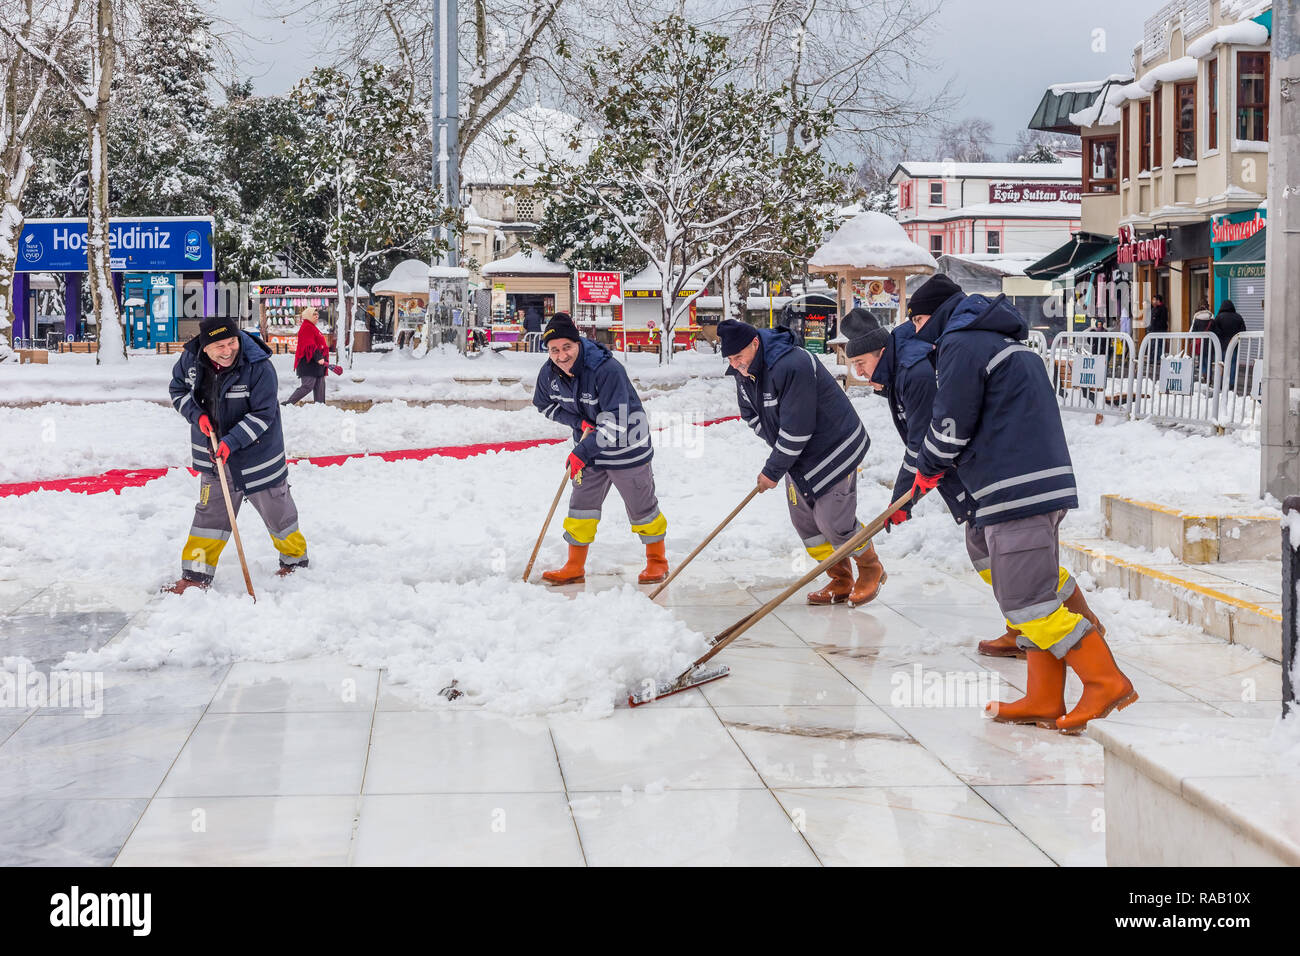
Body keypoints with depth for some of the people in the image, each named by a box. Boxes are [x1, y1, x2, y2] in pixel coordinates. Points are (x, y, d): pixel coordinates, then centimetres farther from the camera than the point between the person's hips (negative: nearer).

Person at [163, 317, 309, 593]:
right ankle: (195, 576, 15)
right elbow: (178, 389, 6)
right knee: (210, 513, 7)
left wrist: (231, 442, -29)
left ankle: (295, 558, 36)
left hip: (258, 454, -3)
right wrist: (196, 415, -12)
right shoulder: (191, 360, -12)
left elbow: (263, 415, -21)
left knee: (277, 511, 12)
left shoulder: (259, 367, -25)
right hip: (215, 457, 3)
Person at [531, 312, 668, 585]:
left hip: (626, 447, -5)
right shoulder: (549, 373, -11)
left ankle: (657, 561, 24)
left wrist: (581, 454, -29)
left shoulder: (607, 369, -31)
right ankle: (575, 567, 17)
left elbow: (615, 424, -32)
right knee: (581, 505, 6)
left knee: (642, 507, 6)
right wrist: (579, 422, -8)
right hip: (589, 447, 5)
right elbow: (546, 405, 10)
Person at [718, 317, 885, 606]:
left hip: (833, 449, -9)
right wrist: (779, 455, 1)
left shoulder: (792, 366, -32)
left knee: (834, 522, -9)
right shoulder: (744, 371, -3)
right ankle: (841, 582, 19)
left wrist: (773, 470, -21)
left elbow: (796, 428, -29)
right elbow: (752, 415, 11)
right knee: (804, 521, 6)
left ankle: (871, 571, 15)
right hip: (797, 454, 9)